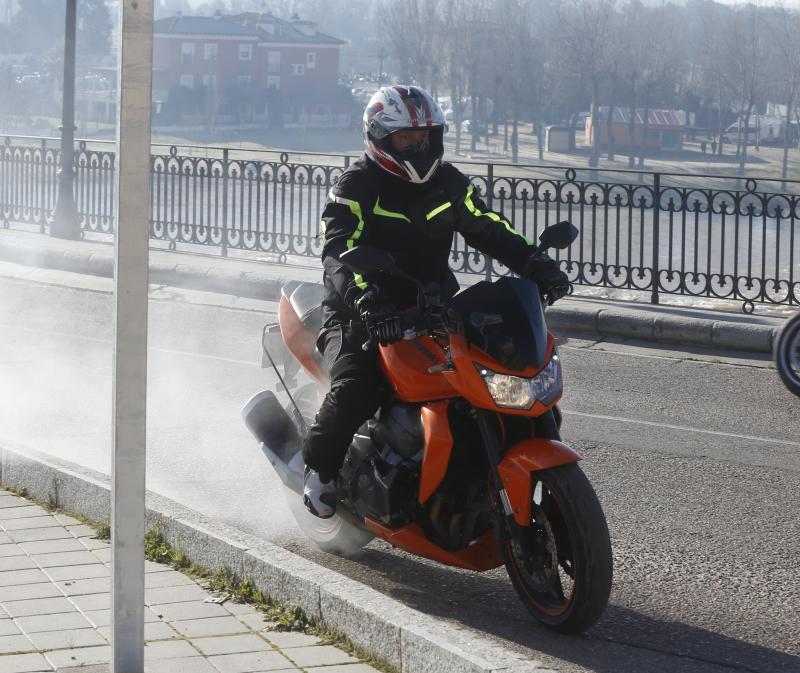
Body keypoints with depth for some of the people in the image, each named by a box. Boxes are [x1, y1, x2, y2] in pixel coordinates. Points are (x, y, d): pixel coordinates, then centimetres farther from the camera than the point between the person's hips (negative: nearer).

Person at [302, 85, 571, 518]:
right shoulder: (357, 185, -10)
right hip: (361, 314, -5)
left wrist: (536, 265, -9)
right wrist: (366, 301, -42)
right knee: (355, 390, -29)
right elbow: (340, 252, -23)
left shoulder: (448, 182, 9)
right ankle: (319, 466, 1)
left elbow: (488, 229, 9)